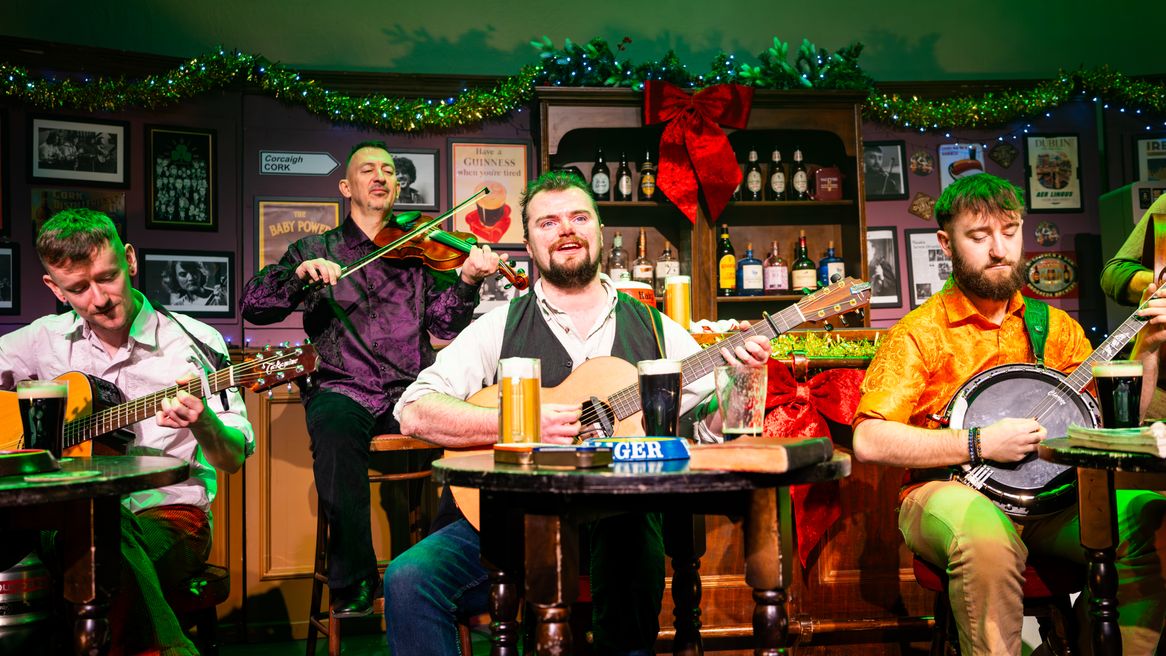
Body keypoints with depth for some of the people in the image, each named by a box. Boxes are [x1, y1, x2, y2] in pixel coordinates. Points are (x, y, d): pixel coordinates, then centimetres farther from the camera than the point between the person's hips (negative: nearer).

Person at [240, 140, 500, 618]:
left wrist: (467, 281, -16)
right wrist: (301, 274, -13)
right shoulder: (316, 250, 16)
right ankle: (353, 582, -21)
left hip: (409, 391, 1)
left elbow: (445, 325, 3)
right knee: (335, 428, -35)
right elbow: (253, 306, 5)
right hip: (343, 390, 0)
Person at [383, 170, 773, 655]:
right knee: (408, 581, -23)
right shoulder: (501, 327, 4)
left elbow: (713, 428, 10)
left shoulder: (655, 329, 11)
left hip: (624, 517, 1)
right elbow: (414, 411, -7)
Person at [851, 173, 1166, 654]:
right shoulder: (918, 333, -4)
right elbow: (868, 442, -14)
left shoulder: (1055, 326, 13)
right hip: (951, 492, -4)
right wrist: (979, 444, -17)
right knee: (987, 536, -36)